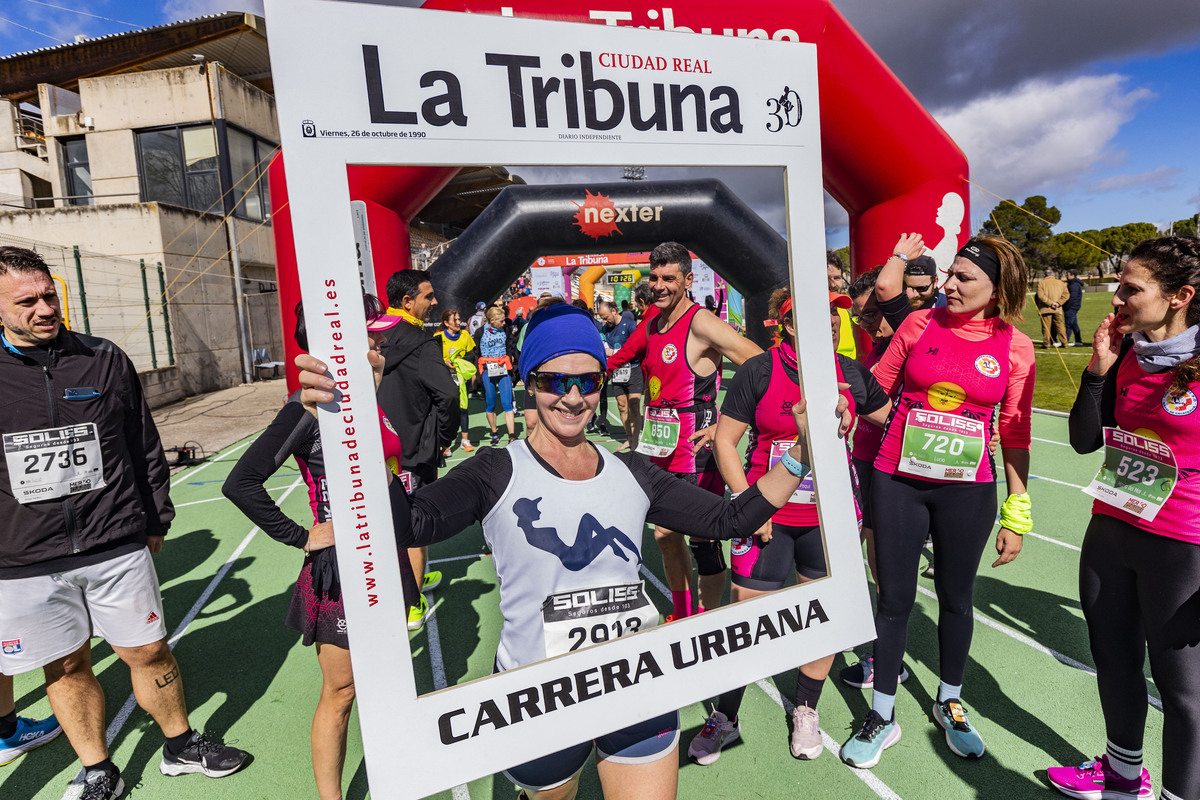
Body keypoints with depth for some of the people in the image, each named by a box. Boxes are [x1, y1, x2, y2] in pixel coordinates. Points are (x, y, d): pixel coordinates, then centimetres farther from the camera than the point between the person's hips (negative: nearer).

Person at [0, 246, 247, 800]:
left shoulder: (105, 359, 1)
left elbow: (146, 448, 8)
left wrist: (156, 522, 11)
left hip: (117, 547, 0)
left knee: (149, 652, 10)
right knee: (66, 667, 13)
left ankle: (181, 746, 31)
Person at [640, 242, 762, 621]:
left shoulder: (701, 323, -15)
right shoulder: (652, 326, 10)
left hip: (697, 451, -8)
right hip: (662, 449, 9)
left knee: (703, 541, 2)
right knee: (666, 535, 17)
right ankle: (682, 617, 36)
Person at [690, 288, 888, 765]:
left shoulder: (852, 373, 3)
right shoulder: (759, 371, -8)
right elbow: (725, 441, -6)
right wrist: (747, 503, -11)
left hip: (830, 517, 3)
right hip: (768, 516, -3)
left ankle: (806, 712, 39)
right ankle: (725, 717, 27)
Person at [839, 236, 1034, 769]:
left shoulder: (1015, 347, 0)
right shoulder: (920, 323, -1)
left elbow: (1015, 434, 3)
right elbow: (875, 390, 8)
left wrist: (1016, 514, 4)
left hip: (968, 491, 1)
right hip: (898, 481, 0)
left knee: (956, 598, 15)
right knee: (894, 599, 6)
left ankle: (949, 703, 40)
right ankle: (882, 717, 24)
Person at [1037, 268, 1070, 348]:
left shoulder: (1041, 283, 1)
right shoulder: (1061, 283, 13)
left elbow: (1041, 296, -12)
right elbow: (1066, 295, 3)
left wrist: (1050, 302, -12)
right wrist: (1058, 303, -5)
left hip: (1046, 309, -4)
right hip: (1057, 310, 4)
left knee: (1046, 326, -2)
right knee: (1060, 325, 11)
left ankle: (1046, 344, -3)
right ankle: (1064, 342, 12)